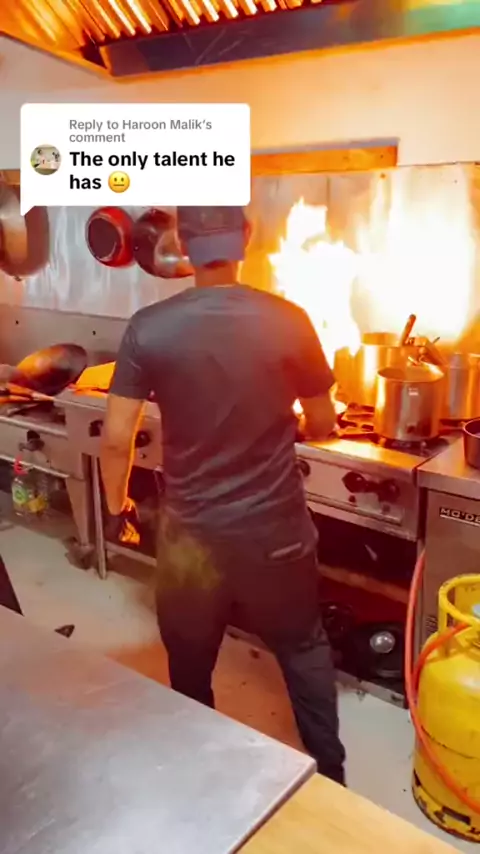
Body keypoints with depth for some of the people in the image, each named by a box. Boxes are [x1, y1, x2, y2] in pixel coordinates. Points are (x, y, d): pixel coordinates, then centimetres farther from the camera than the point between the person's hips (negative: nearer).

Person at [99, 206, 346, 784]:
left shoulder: (149, 328, -12)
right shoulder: (288, 321, -12)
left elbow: (115, 439, -10)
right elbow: (323, 426, -1)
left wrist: (117, 505, 9)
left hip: (191, 532, 0)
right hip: (277, 529, 0)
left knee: (189, 667, 23)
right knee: (304, 649, 24)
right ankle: (329, 774, 39)